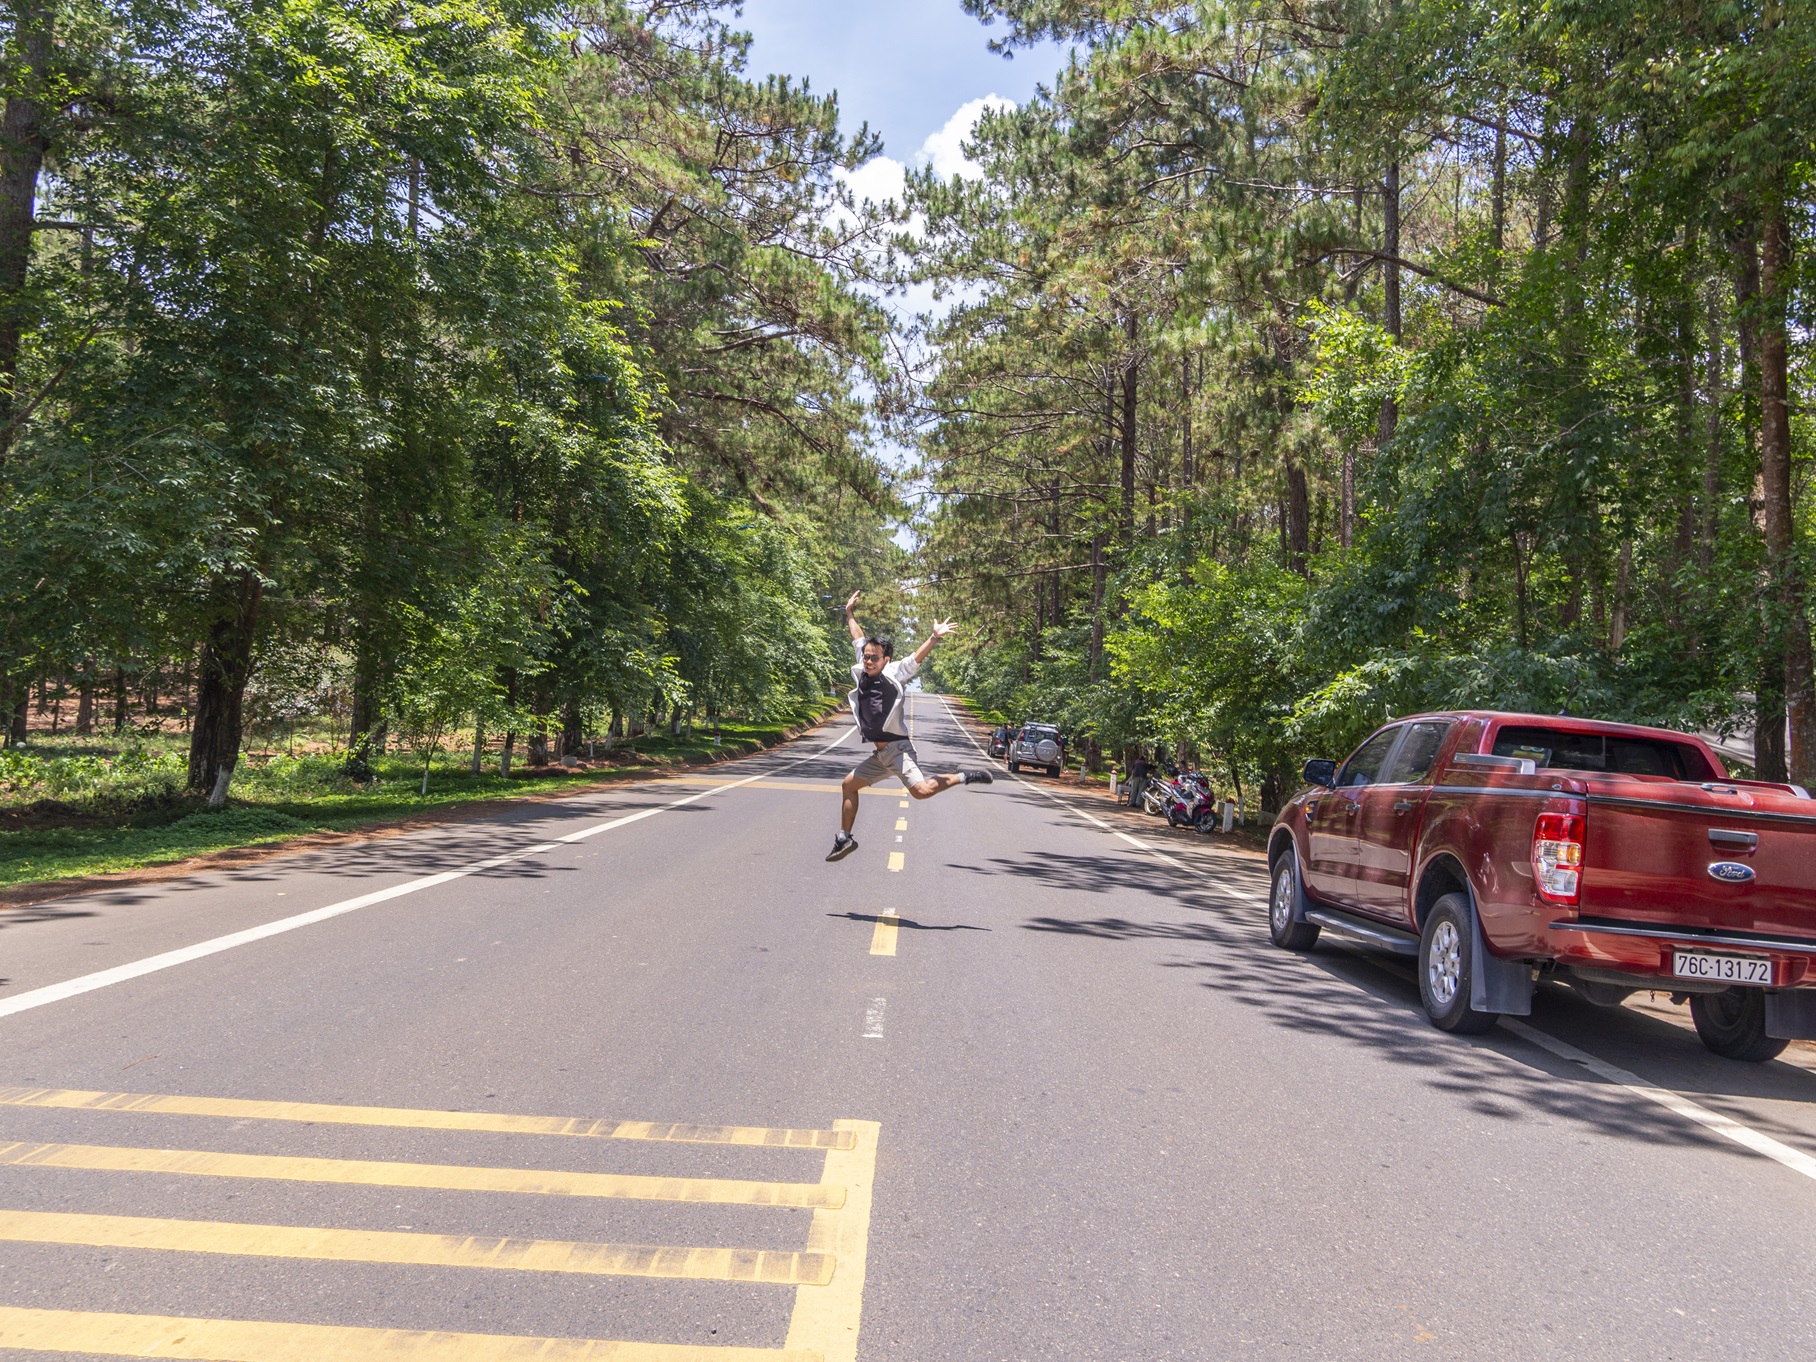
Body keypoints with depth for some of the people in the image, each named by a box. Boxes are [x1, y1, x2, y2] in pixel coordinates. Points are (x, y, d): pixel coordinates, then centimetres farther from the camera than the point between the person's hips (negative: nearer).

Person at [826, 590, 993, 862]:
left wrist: (934, 637, -33)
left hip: (897, 750, -8)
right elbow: (859, 640, 22)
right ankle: (844, 839, 28)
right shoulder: (862, 673, 9)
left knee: (921, 790, -25)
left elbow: (918, 656, -19)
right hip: (878, 754, 8)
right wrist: (849, 614, 29)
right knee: (849, 785, 16)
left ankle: (963, 777, -6)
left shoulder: (894, 673, -7)